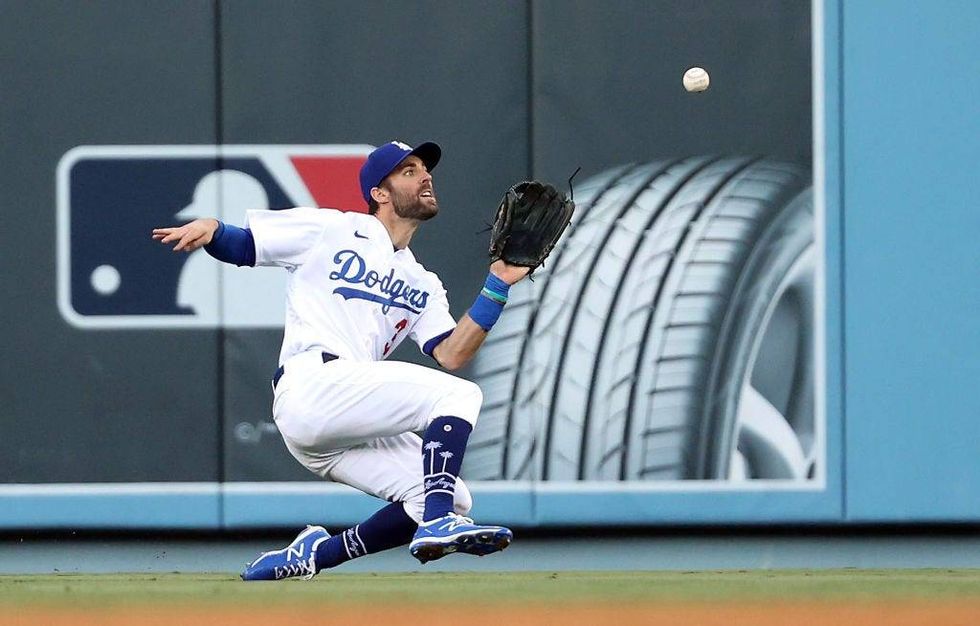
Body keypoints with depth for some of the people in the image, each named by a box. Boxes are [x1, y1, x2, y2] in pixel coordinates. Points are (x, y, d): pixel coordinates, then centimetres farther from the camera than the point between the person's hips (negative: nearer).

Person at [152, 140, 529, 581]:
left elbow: (450, 355, 9)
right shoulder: (330, 230, 11)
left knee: (454, 501, -4)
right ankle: (438, 521, -33)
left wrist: (497, 287, 3)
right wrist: (209, 228, -13)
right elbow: (237, 245, 11)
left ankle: (313, 555, 3)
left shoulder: (422, 285, 26)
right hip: (313, 382, -8)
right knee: (459, 395, -18)